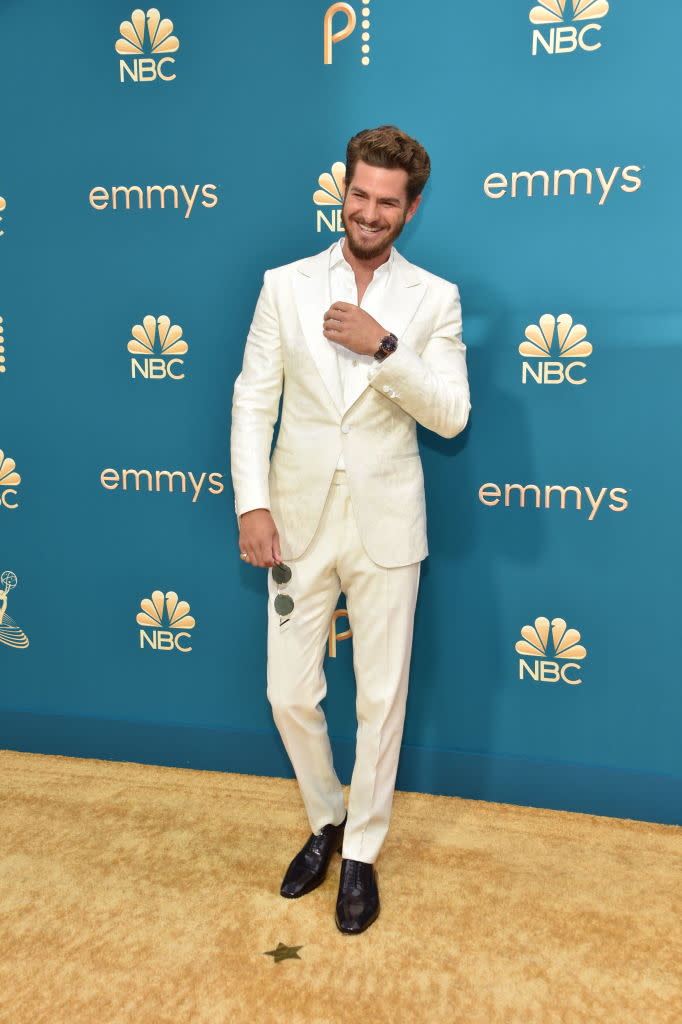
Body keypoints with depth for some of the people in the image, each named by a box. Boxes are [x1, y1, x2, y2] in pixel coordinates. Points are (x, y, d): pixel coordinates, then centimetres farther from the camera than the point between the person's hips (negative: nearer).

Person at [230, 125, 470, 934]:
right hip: (297, 521, 1)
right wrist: (252, 504, -10)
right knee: (289, 694, 9)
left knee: (381, 698, 9)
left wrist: (384, 347, -21)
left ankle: (361, 851, 30)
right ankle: (325, 820, 37)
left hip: (385, 526, -1)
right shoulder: (285, 285, 2)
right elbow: (253, 401, 0)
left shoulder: (434, 299, -1)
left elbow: (452, 417, -7)